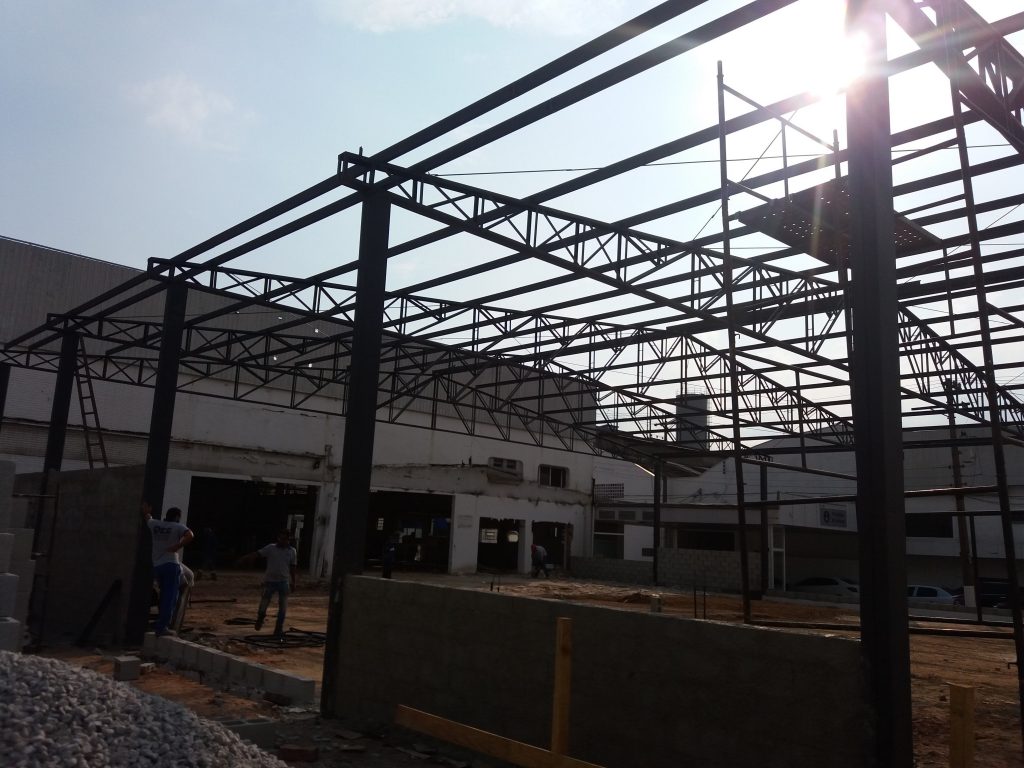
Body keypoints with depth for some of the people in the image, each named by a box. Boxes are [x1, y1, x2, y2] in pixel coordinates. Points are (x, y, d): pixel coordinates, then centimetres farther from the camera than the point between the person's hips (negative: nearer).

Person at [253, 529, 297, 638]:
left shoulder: (292, 551, 3)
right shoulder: (271, 548, -3)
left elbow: (292, 567, 10)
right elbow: (257, 554, -8)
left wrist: (293, 582, 10)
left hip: (284, 582, 2)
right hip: (270, 580, -1)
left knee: (283, 608, 2)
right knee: (263, 604, 4)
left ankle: (278, 630, 15)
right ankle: (260, 620, 36)